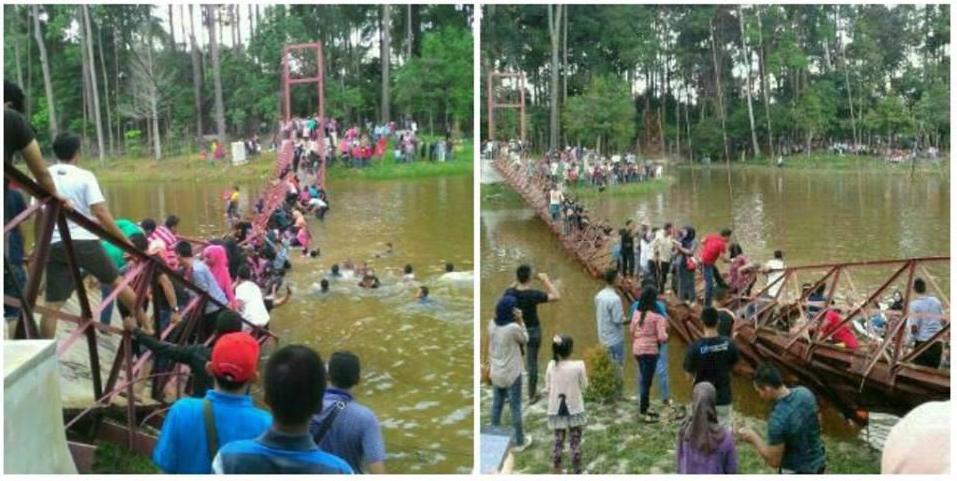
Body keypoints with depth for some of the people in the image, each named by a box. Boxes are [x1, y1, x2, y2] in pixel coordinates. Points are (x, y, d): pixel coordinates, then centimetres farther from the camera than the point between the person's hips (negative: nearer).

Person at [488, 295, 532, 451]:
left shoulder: (492, 324, -5)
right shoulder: (513, 328, -25)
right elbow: (525, 339, -5)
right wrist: (520, 321, -10)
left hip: (496, 373, 6)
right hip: (512, 374, -6)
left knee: (496, 405, 19)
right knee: (515, 408, 9)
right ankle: (519, 441, 22)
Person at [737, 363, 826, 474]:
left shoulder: (777, 419, -34)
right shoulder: (805, 392, -13)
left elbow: (774, 461, -24)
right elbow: (817, 420, 6)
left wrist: (753, 437, -12)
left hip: (796, 473, -7)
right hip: (818, 462, 7)